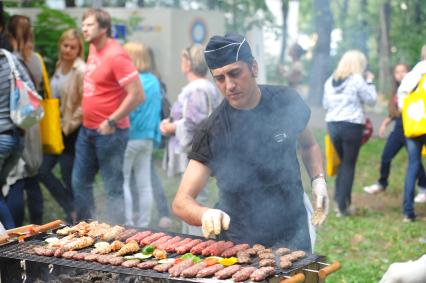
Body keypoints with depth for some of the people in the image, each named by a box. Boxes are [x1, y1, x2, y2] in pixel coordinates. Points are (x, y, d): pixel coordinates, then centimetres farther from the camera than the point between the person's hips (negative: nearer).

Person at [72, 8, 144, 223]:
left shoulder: (115, 56, -18)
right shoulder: (93, 49, 7)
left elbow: (137, 95, -22)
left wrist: (111, 122, -18)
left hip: (109, 132, -9)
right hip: (87, 129, 9)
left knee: (113, 189, 0)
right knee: (80, 183, 16)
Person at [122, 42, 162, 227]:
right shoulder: (154, 81, 9)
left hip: (130, 137, -7)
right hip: (148, 138, 7)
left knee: (122, 182, 0)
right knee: (144, 184, 10)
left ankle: (127, 224, -1)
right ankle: (144, 225, 15)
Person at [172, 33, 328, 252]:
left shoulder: (286, 102, -7)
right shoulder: (212, 131, -17)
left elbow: (308, 145, 14)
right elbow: (182, 201, -20)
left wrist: (318, 180, -4)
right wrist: (206, 214, -41)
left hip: (292, 234, 2)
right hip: (239, 242, -2)